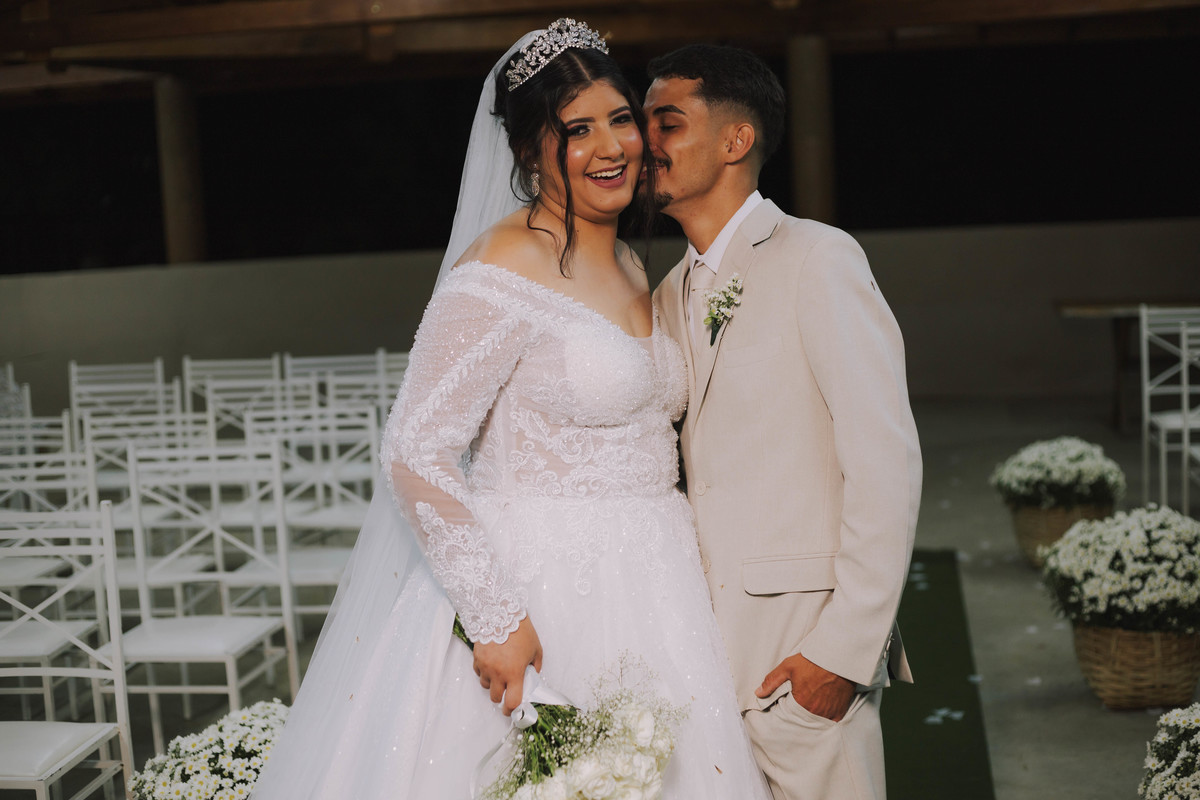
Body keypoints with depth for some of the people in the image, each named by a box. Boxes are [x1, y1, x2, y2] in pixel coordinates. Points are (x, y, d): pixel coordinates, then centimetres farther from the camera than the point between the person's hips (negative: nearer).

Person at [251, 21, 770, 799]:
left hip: (645, 598, 8)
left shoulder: (631, 267, 12)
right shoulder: (506, 269, -15)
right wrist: (494, 618, -20)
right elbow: (416, 452, -19)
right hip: (542, 601, -8)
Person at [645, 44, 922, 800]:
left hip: (805, 651, -6)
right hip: (703, 646, 6)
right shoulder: (670, 296, 14)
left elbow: (886, 462, -14)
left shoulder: (817, 261, -9)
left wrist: (846, 648, -16)